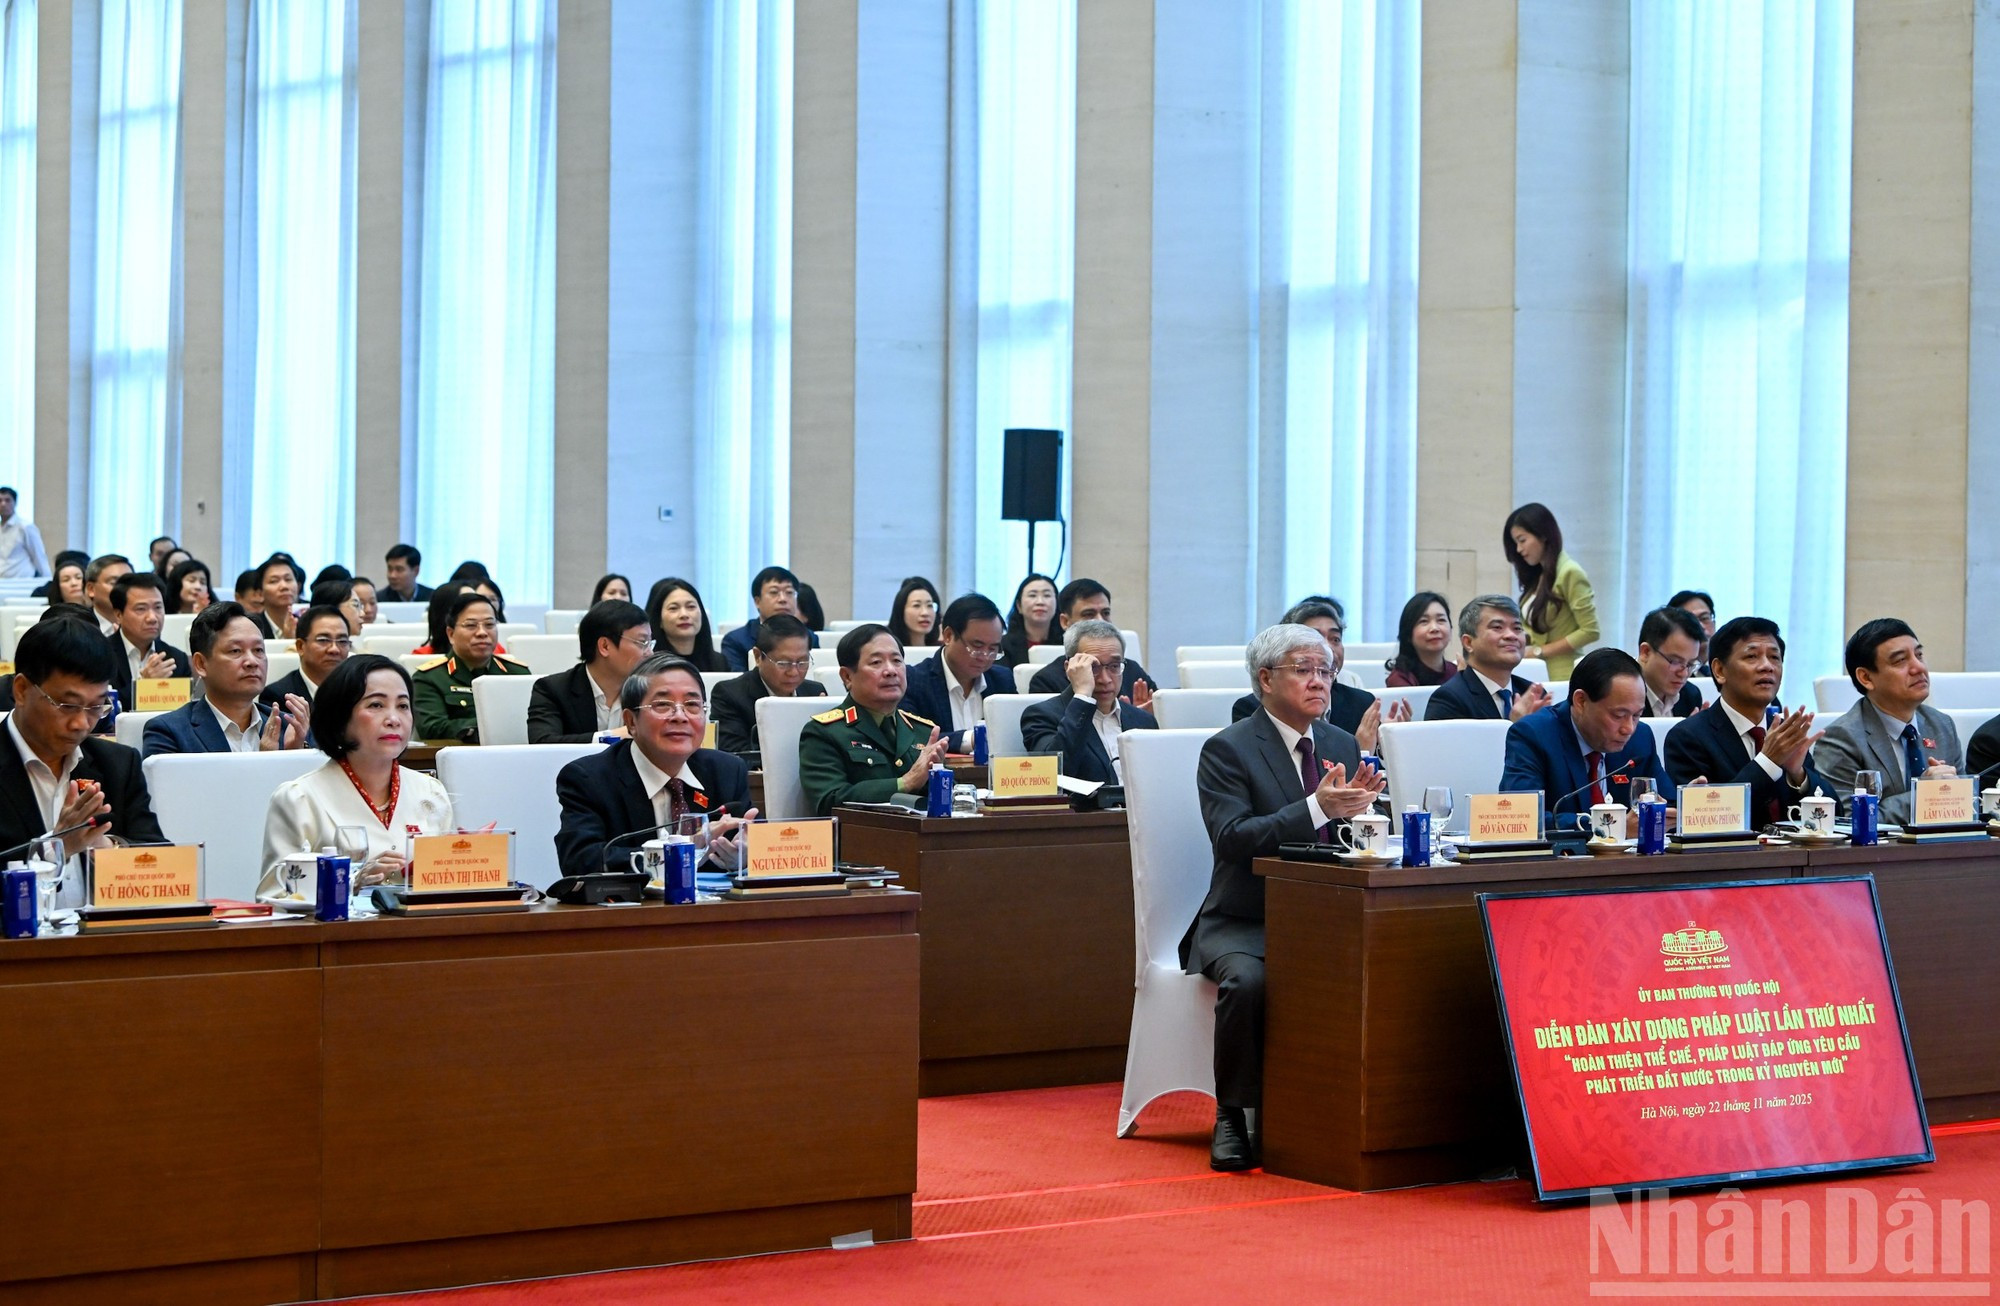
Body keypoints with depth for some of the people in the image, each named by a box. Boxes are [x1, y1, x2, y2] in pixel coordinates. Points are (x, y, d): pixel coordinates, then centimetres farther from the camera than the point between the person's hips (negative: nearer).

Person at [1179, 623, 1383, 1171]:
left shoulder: (1342, 745, 15)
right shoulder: (1228, 749, -4)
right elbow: (1232, 839, -19)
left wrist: (1358, 806, -11)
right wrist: (1317, 808, -28)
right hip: (1245, 922, -4)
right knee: (1247, 980, -36)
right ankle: (1233, 1118, -18)